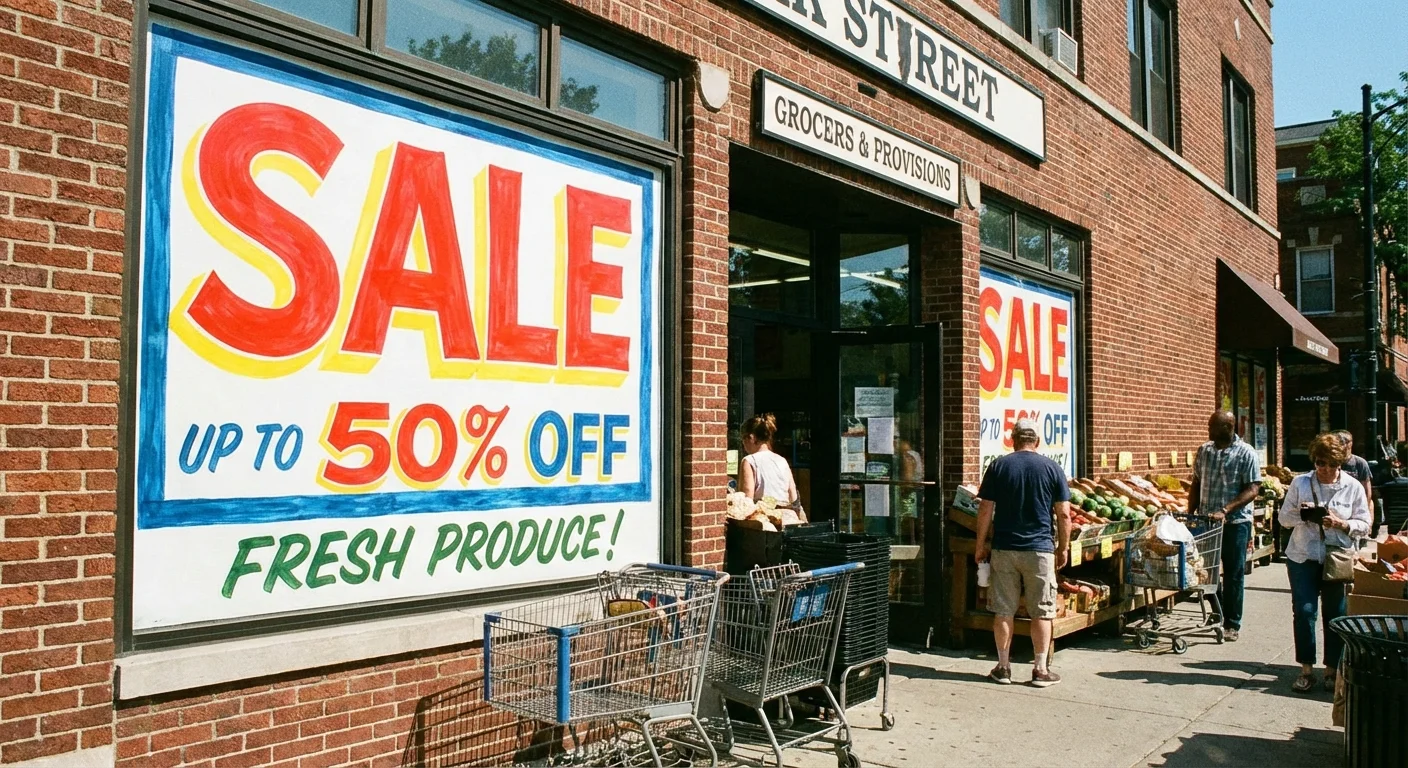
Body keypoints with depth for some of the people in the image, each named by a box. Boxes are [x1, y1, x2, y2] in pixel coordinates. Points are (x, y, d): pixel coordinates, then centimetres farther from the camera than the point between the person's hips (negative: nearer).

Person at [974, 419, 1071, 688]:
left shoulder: (998, 466, 0)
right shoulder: (1052, 468, -1)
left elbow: (985, 510, -1)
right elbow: (1064, 515, -2)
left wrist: (981, 544, 7)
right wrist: (1063, 547, 9)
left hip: (1003, 549, 1)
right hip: (1040, 550, 0)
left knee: (1003, 611, 8)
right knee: (1041, 612, 7)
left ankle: (1003, 667, 14)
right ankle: (1041, 670, 11)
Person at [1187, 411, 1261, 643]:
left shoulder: (1246, 454, -8)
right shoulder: (1205, 450, 8)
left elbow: (1252, 489, -13)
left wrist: (1225, 510, -22)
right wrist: (1190, 513, 5)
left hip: (1235, 522, -5)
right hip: (1206, 521, 5)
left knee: (1233, 574, 4)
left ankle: (1232, 624, 13)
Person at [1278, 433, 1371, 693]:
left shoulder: (1353, 487, 0)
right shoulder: (1300, 483, 2)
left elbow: (1365, 524, 0)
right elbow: (1284, 517, 5)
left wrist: (1341, 524, -18)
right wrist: (1301, 515, -16)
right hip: (1303, 558, 0)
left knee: (1335, 614, 5)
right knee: (1304, 611, -1)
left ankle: (1332, 669, 19)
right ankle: (1306, 670, 9)